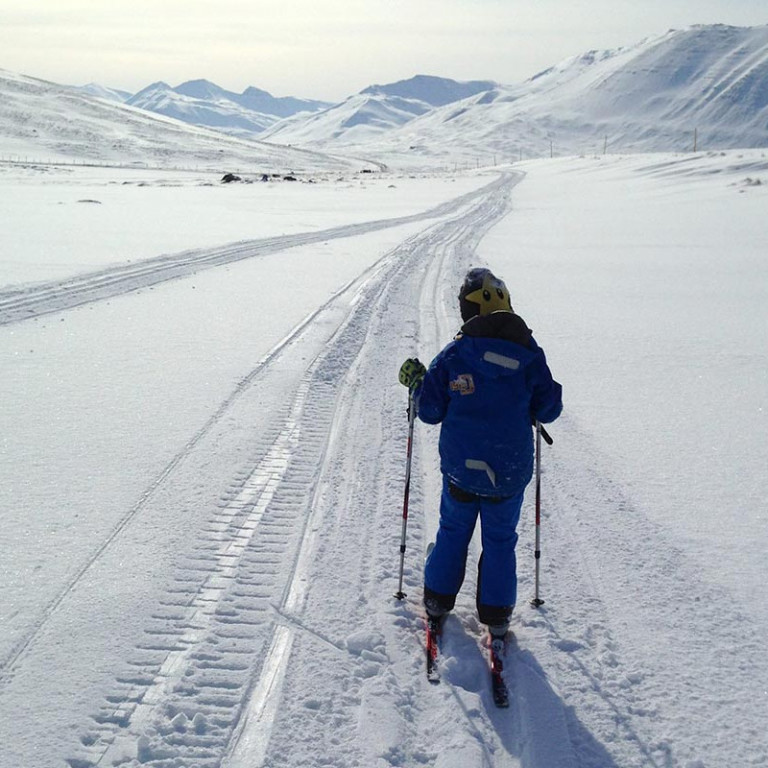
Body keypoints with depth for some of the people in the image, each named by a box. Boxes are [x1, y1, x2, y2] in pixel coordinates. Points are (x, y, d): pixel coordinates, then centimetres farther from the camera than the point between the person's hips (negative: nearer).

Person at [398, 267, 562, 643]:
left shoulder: (451, 356, -10)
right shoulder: (529, 354, -9)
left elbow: (430, 411, -5)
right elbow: (549, 410, -3)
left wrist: (416, 381, 12)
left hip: (460, 468, 0)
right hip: (510, 471, 0)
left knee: (453, 530, 22)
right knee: (500, 539, 17)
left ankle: (438, 598, 34)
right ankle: (496, 614, 24)